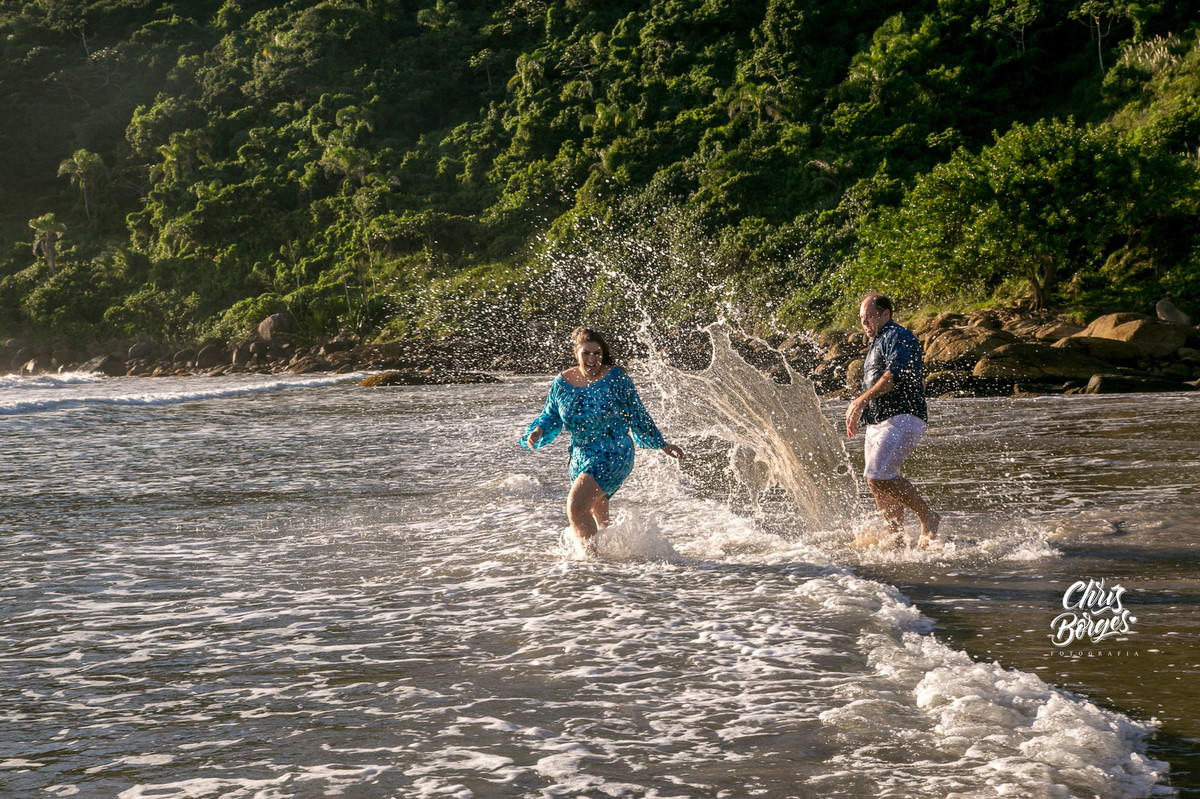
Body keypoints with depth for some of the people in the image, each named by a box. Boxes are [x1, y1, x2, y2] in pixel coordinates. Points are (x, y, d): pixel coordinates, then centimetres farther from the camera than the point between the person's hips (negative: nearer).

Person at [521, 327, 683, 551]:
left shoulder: (616, 377, -10)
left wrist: (662, 445, 5)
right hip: (581, 457, 6)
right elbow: (550, 417, 10)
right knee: (599, 523, 20)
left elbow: (638, 416, 0)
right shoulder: (562, 383, -1)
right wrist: (538, 431, -12)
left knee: (576, 507, -22)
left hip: (613, 455, -6)